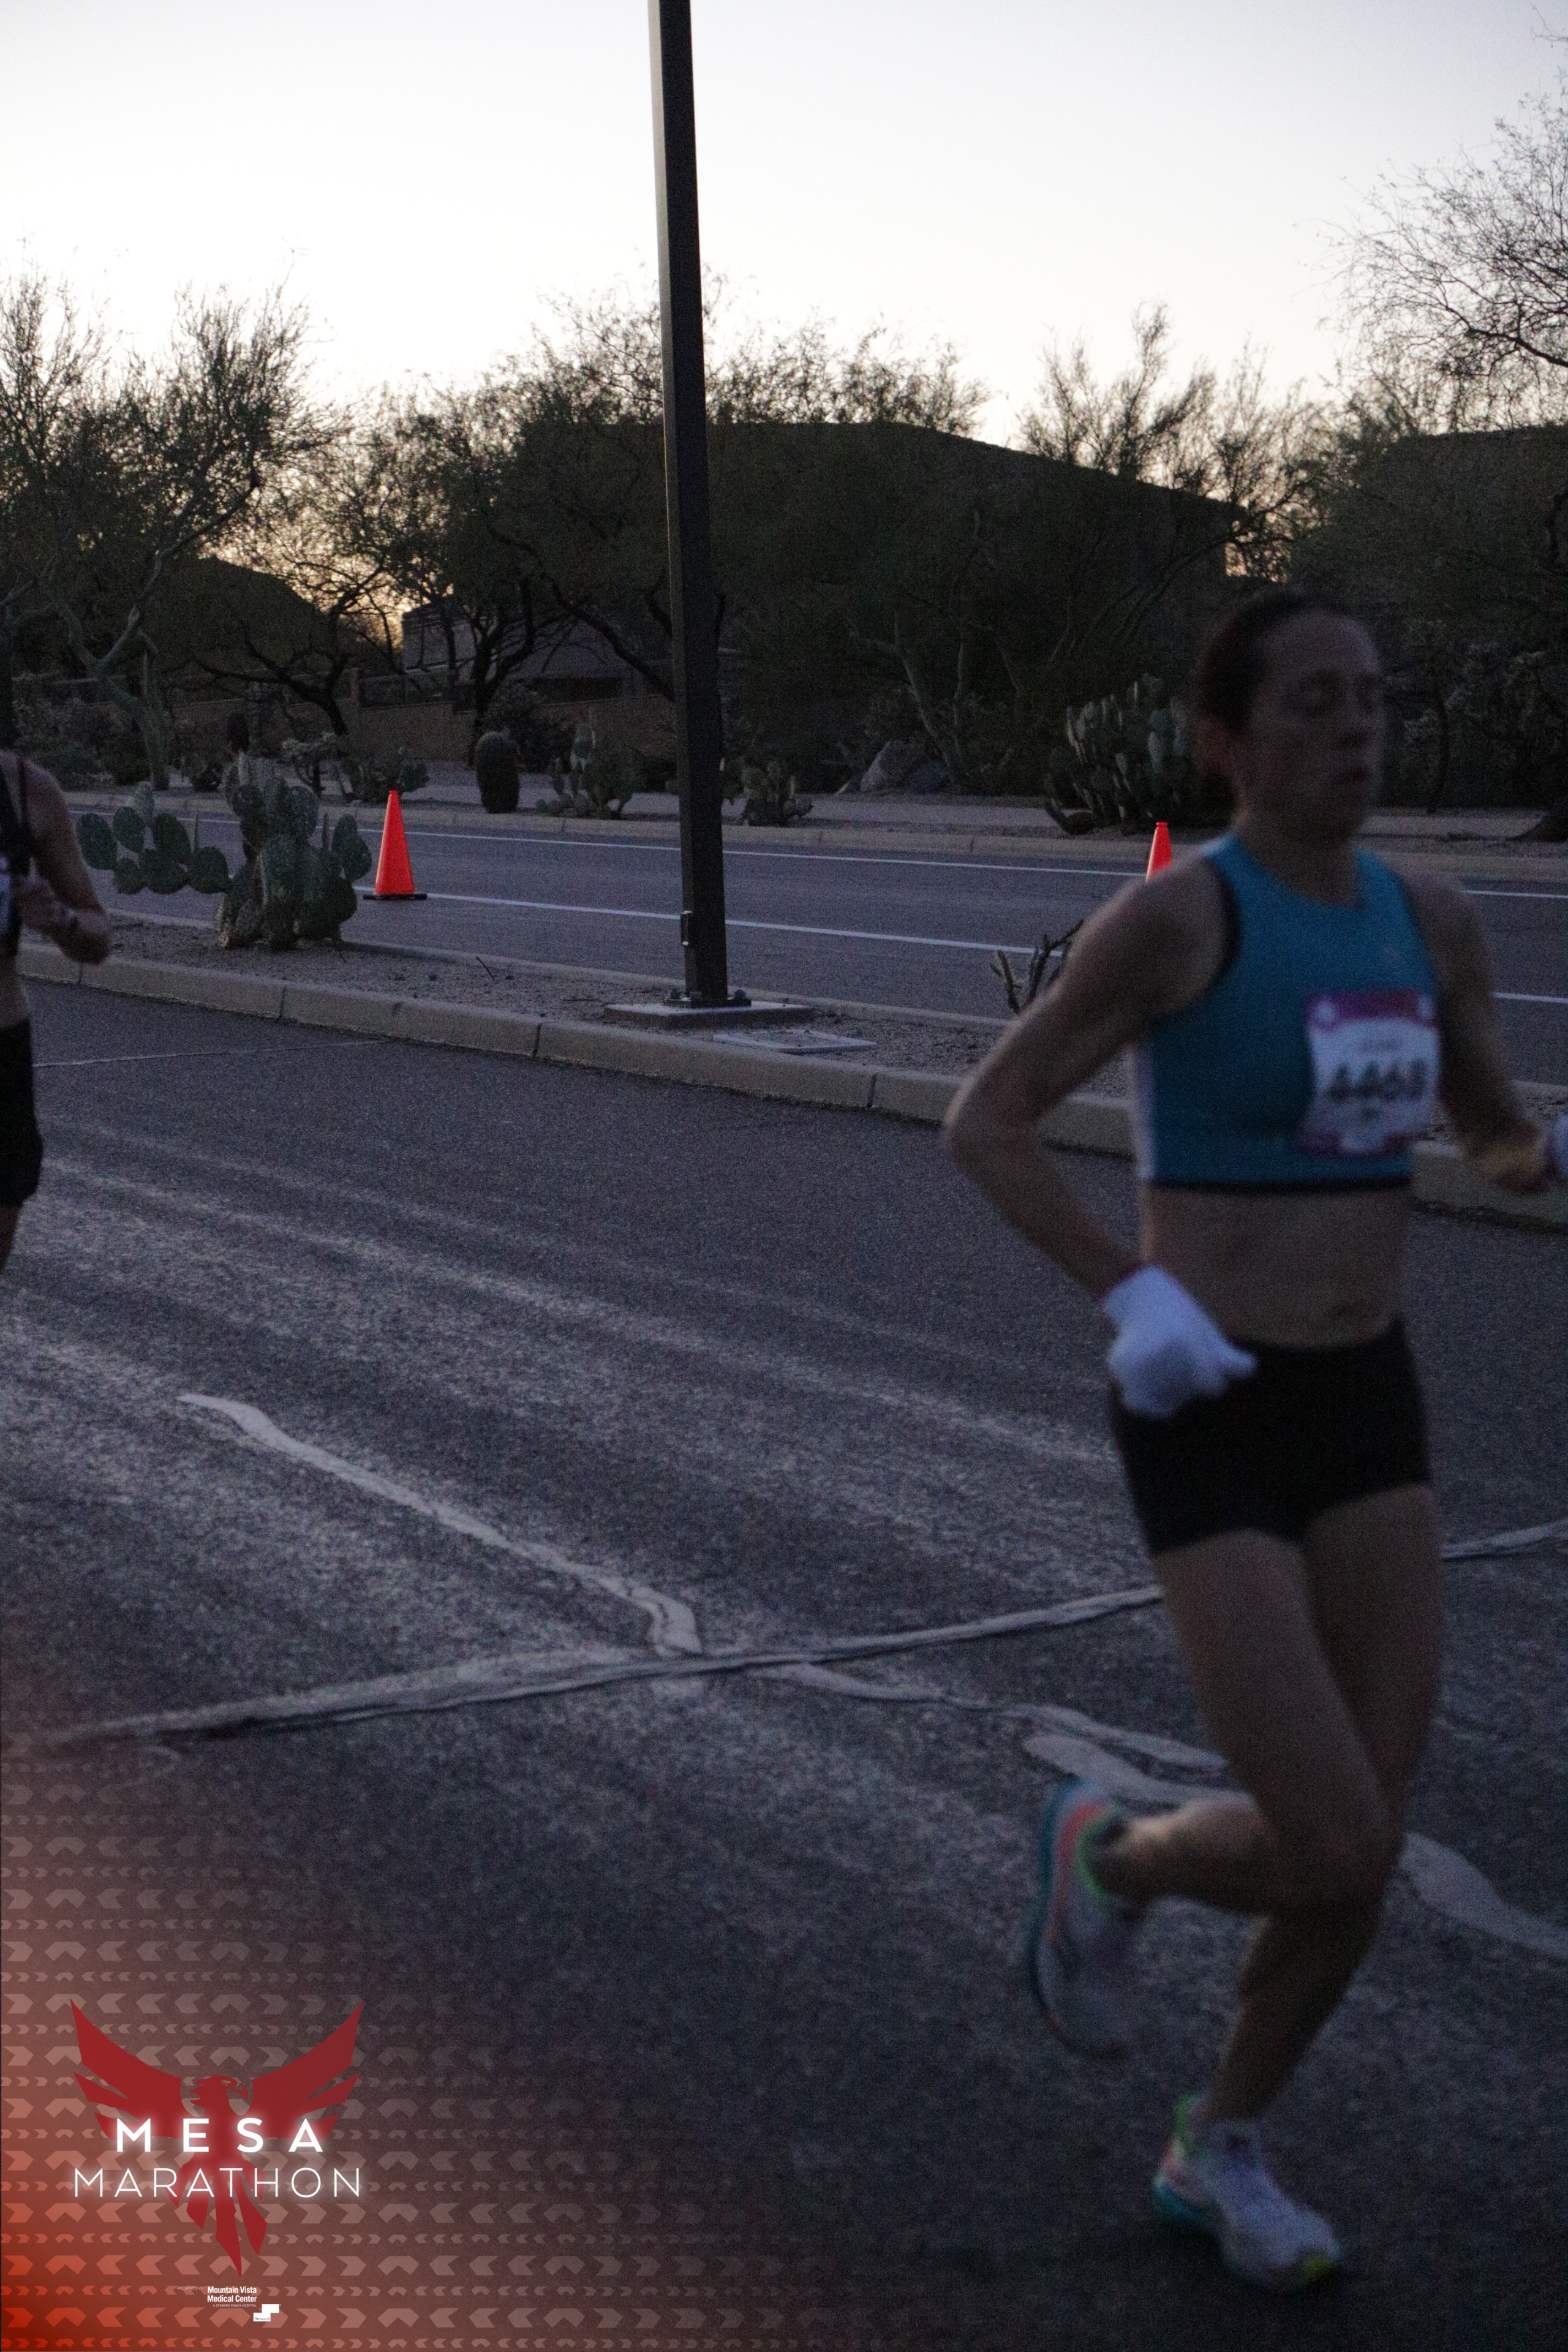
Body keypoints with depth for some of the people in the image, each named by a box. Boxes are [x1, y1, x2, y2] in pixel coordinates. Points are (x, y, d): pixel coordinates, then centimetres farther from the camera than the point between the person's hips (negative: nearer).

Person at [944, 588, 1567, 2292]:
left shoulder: (1429, 921, 6)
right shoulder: (1175, 913, -14)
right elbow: (981, 1123, -11)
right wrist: (1134, 1297, -24)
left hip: (1366, 1405, 6)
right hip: (1208, 1420, -6)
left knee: (1365, 1854, 6)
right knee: (1327, 1857, -11)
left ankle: (1216, 2152, 30)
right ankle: (1109, 1853, 23)